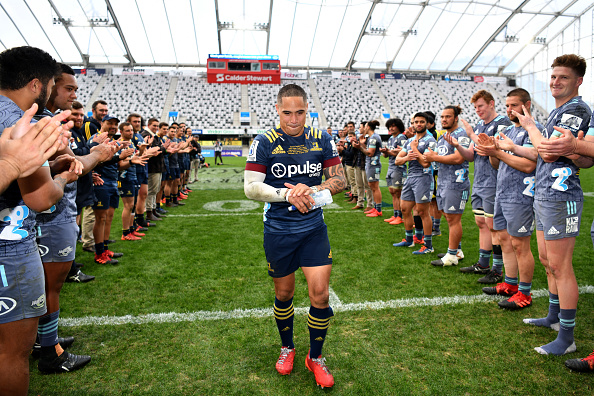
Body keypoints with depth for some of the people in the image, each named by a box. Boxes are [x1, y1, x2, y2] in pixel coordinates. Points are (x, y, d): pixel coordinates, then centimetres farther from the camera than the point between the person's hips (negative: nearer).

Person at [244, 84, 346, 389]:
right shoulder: (264, 143, -6)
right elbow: (250, 187, -10)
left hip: (313, 228, 1)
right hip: (278, 230, -1)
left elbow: (339, 180, 2)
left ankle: (315, 357, 22)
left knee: (320, 295, -3)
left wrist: (310, 190, -16)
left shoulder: (321, 140, 1)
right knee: (284, 293, 13)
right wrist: (287, 194, -23)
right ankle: (287, 347, 40)